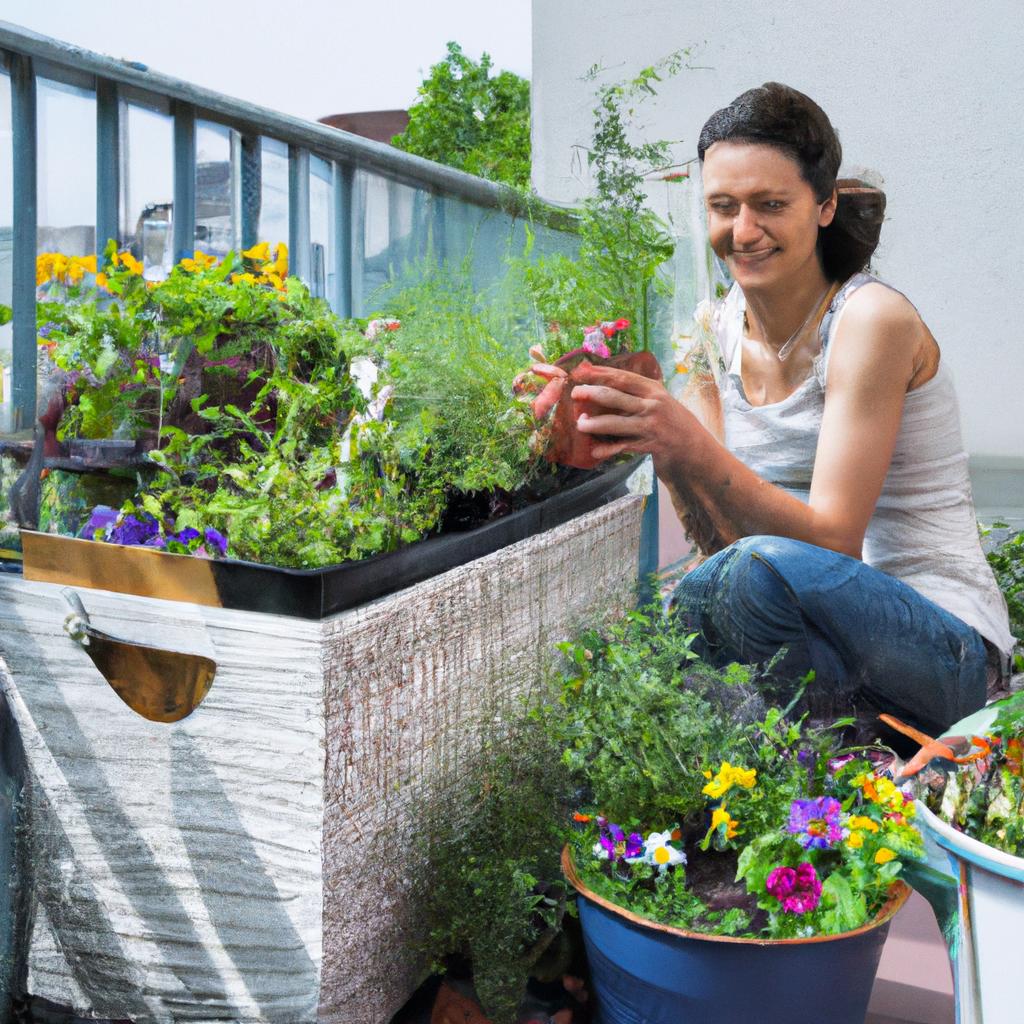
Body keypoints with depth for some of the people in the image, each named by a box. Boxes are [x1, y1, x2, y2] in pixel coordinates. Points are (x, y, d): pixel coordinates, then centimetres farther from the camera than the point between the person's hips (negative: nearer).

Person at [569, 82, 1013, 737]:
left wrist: (691, 444, -34)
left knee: (765, 567, -34)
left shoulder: (873, 320, -15)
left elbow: (835, 542, -23)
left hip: (945, 649, -5)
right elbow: (721, 539, -2)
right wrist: (663, 444, -21)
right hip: (815, 622, 6)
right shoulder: (715, 332, 3)